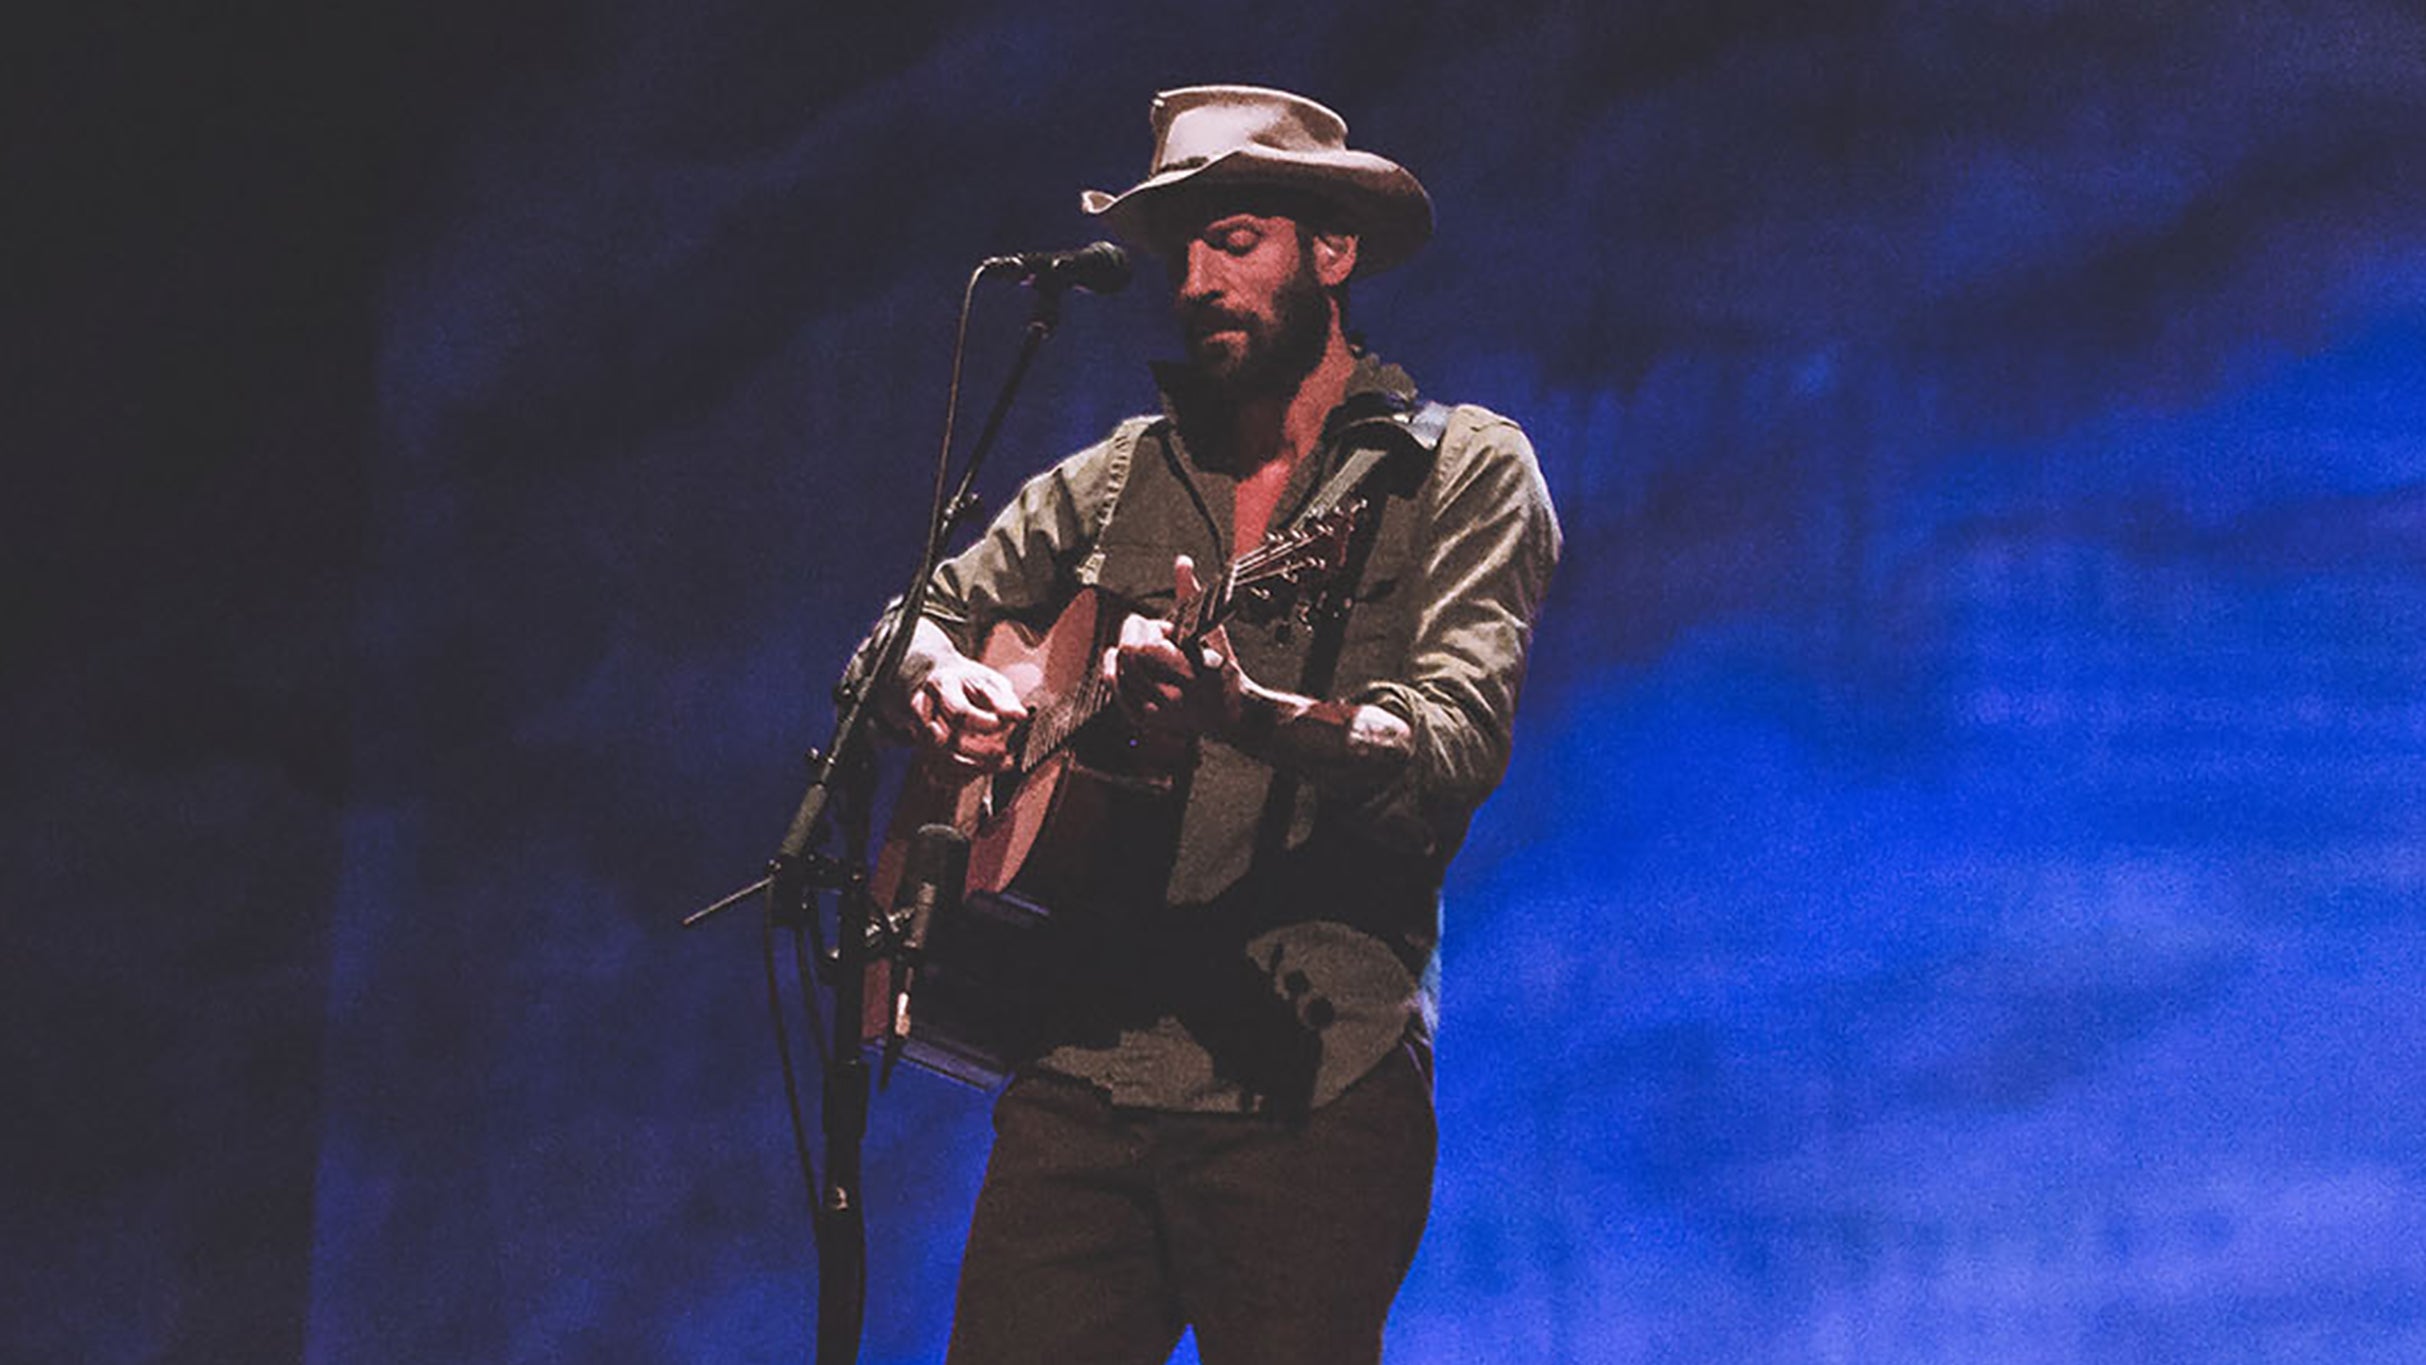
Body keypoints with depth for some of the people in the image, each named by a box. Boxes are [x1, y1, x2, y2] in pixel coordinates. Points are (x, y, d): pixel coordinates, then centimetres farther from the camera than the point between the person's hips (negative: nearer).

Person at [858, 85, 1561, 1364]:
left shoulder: (1463, 471, 2)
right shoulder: (1116, 480, 17)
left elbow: (1455, 746, -13)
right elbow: (912, 627, 21)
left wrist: (1246, 716, -32)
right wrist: (939, 683, -5)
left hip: (1310, 1091, -4)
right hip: (1082, 1073, 4)